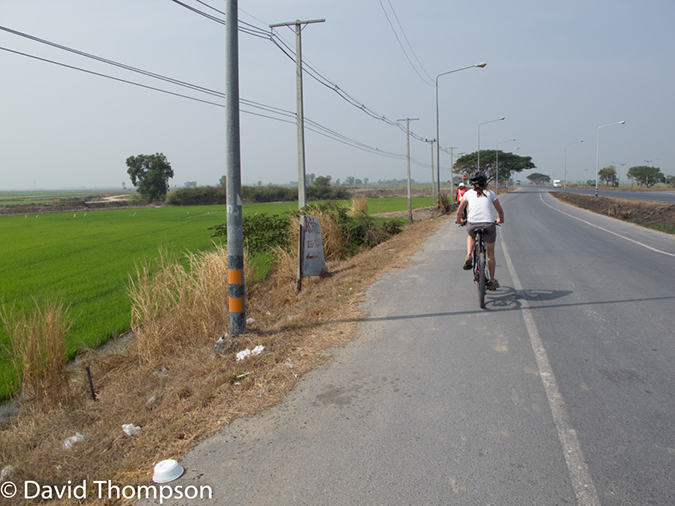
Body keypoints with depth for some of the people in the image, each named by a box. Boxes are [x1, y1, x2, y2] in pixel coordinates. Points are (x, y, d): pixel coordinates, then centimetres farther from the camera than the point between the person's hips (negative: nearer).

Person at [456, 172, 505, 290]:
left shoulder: (468, 193, 15)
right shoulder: (490, 193, 15)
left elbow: (459, 212, 18)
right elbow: (500, 211, 22)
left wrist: (459, 221, 39)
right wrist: (500, 220, 43)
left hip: (472, 224, 0)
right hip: (488, 225, 0)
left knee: (471, 236, 38)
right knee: (490, 253, 18)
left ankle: (468, 257, 12)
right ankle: (492, 281, 25)